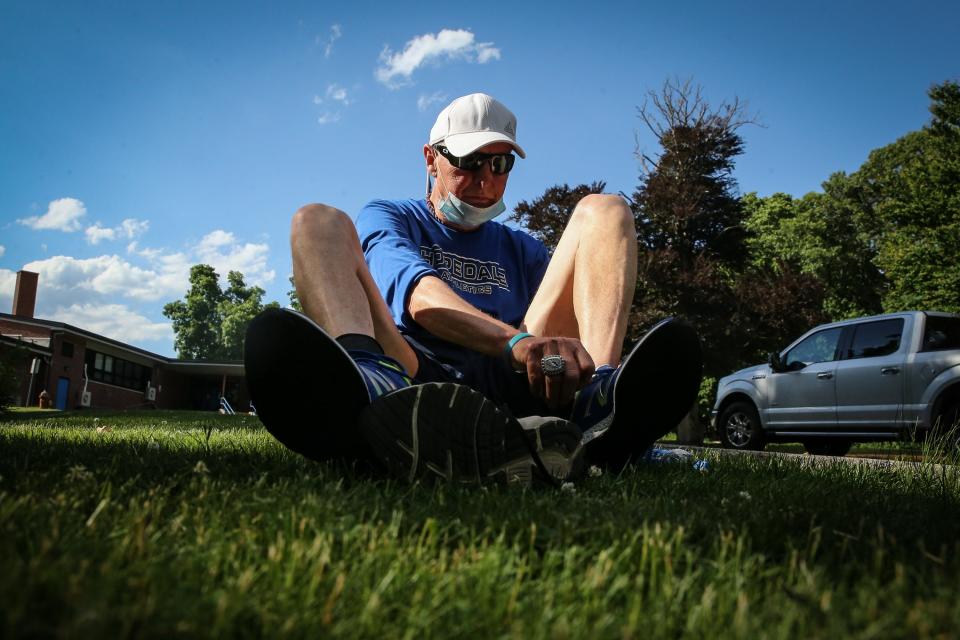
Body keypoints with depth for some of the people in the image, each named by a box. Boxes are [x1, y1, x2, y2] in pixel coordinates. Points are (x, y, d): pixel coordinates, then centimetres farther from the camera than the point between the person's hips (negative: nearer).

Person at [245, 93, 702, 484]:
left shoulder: (519, 248, 28)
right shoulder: (387, 219, 16)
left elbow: (569, 307, 7)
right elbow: (419, 296, -9)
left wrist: (570, 355, -20)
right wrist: (516, 340, -29)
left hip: (510, 384, 3)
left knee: (604, 210, -1)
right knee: (320, 221, -13)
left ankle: (597, 397, -31)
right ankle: (369, 382, -47)